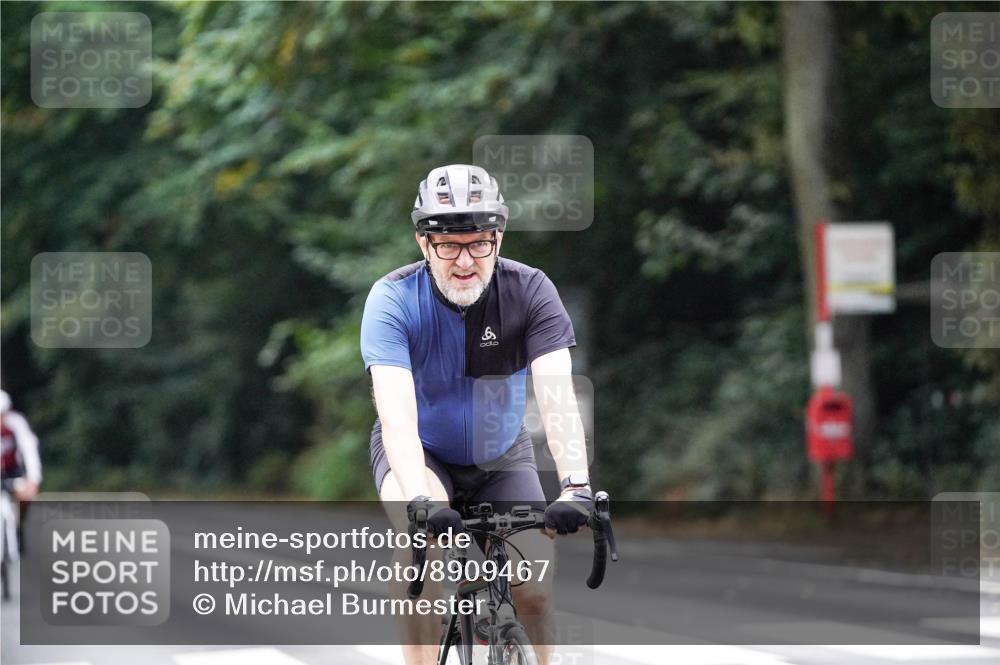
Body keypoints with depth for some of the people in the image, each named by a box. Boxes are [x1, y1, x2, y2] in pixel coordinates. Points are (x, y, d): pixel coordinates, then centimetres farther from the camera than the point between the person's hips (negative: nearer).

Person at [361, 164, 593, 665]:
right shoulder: (393, 300, -26)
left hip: (502, 456, 2)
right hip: (420, 452, -2)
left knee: (534, 586, -11)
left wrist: (576, 486, -49)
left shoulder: (530, 291, -22)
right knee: (423, 544, -32)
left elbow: (556, 394, -33)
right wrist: (421, 502, -54)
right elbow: (395, 411, -38)